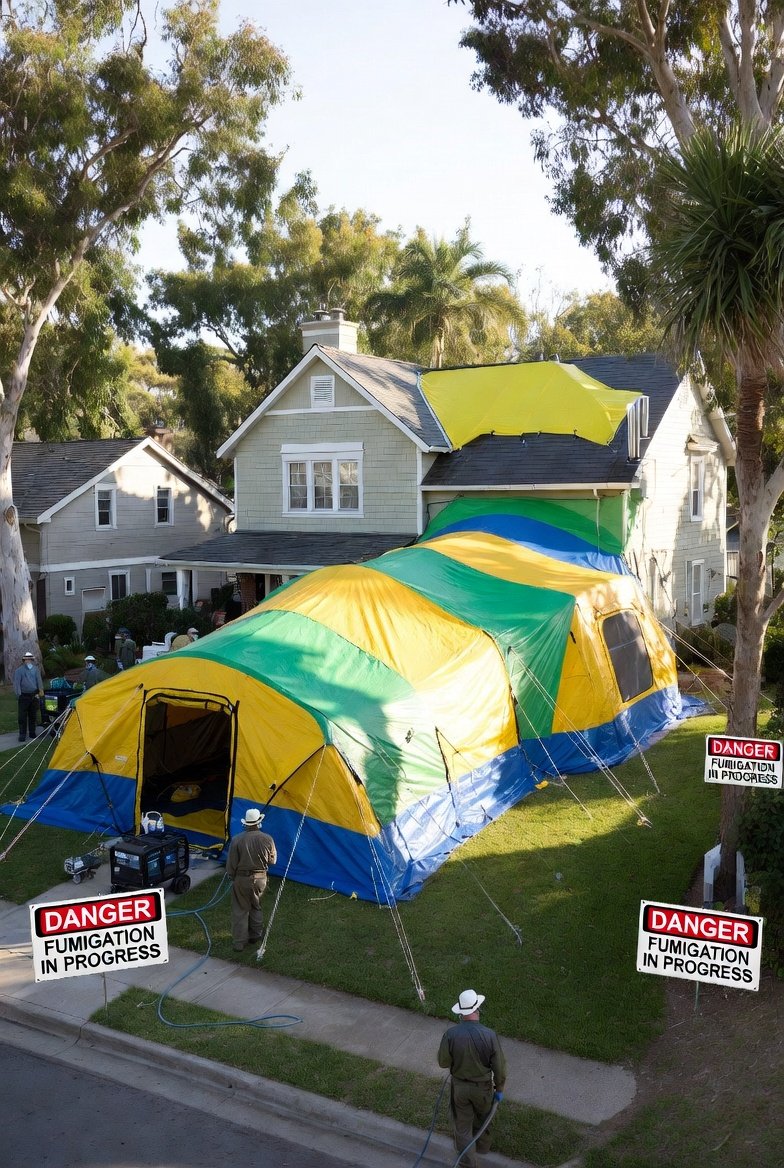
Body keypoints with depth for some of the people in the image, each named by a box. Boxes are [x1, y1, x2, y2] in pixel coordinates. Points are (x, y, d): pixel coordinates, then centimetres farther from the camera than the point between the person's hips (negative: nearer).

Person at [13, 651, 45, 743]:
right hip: (24, 696, -3)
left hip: (34, 696, 3)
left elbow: (39, 680, 3)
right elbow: (16, 683, -6)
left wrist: (40, 691, -7)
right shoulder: (19, 670, -2)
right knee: (22, 716, -2)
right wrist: (18, 694, -13)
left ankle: (32, 732, 23)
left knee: (33, 715, 12)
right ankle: (22, 734, 4)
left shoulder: (36, 669, 6)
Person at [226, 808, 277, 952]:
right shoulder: (267, 839, -11)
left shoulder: (236, 840, -16)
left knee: (240, 910, 10)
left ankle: (239, 942, 14)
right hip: (260, 879, 2)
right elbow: (272, 860, 2)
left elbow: (231, 863, -9)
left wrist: (232, 877, 8)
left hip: (242, 879, -2)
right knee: (256, 907, 22)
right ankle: (256, 935, 34)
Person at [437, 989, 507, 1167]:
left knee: (462, 1124, 20)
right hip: (482, 1086, 1)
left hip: (459, 1086, -1)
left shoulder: (451, 1034, -26)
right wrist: (499, 1088, 2)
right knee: (483, 1117, 30)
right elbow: (499, 1066, -16)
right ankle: (482, 1145, 54)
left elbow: (443, 1062, -12)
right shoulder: (489, 1035, -27)